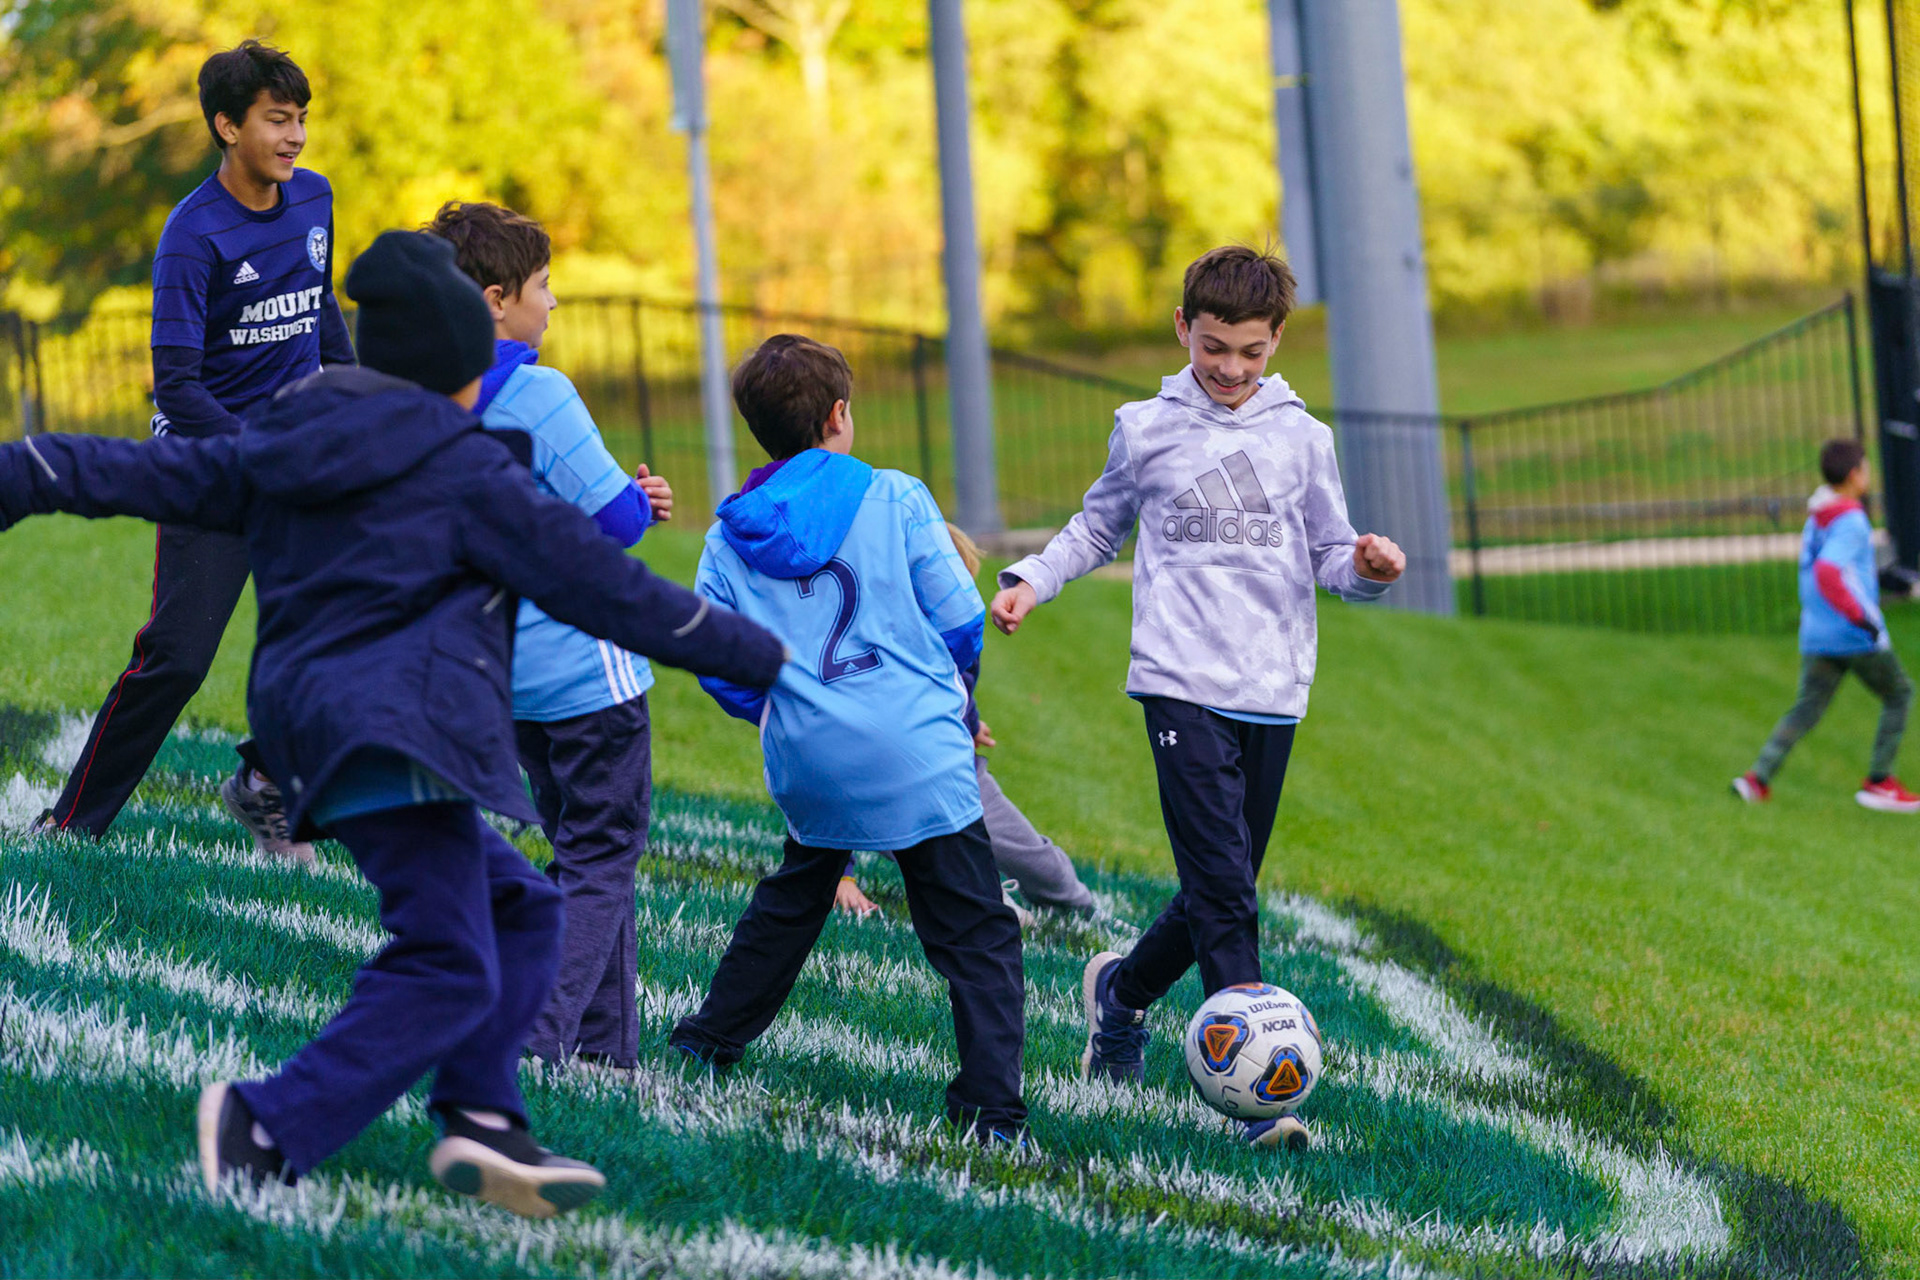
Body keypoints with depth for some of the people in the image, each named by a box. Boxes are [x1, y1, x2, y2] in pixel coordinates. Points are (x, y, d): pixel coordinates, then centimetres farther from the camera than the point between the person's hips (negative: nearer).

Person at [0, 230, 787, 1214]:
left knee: (519, 912, 17)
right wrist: (756, 656, 9)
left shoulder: (280, 451, 18)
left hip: (309, 733, 9)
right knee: (449, 971, -15)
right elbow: (601, 585, 1)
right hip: (399, 732, -9)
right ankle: (270, 1132, -28)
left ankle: (479, 1118, 0)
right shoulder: (469, 473, -1)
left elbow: (136, 471, 17)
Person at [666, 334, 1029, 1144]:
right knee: (974, 933, -1)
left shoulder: (730, 537, 5)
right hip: (918, 756, -4)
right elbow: (960, 620, -3)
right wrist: (952, 685, 19)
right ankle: (991, 1105, -11)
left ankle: (709, 1039, 38)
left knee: (794, 896, 29)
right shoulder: (895, 501, -4)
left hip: (807, 764, 4)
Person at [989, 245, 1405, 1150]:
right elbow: (1099, 527, 20)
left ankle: (1123, 991, 36)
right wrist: (1031, 581, 5)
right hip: (1183, 684, -3)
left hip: (1272, 693, 3)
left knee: (1223, 890, 8)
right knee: (1223, 888, -14)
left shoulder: (1301, 439, 8)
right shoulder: (1145, 431, 6)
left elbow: (1329, 556, 12)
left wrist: (1369, 569, -10)